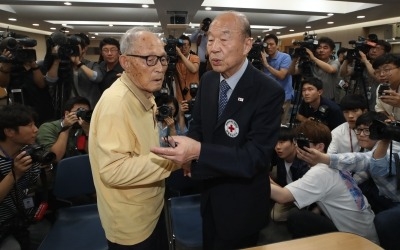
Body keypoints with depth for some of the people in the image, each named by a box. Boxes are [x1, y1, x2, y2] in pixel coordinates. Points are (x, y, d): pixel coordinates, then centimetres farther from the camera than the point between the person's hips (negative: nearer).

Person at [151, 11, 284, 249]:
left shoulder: (269, 92, -24)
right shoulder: (207, 80, -4)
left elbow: (256, 156, -29)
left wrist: (199, 151, -40)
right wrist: (187, 149, -18)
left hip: (242, 203, -5)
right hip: (210, 192, 6)